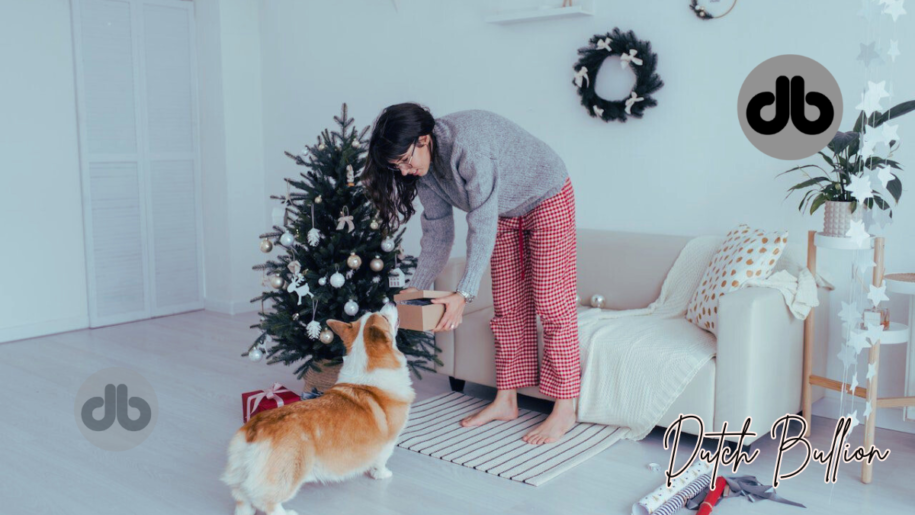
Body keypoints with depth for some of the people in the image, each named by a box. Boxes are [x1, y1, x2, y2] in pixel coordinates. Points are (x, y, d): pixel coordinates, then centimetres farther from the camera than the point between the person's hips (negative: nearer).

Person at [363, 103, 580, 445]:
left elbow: (482, 227, -37)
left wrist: (464, 294, -39)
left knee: (552, 304, -8)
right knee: (508, 306, 6)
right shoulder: (423, 168, -11)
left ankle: (564, 411, -3)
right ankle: (505, 402, 13)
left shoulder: (467, 146, -37)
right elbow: (437, 235, -3)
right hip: (505, 214, 7)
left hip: (546, 199, -7)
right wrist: (414, 291, -8)